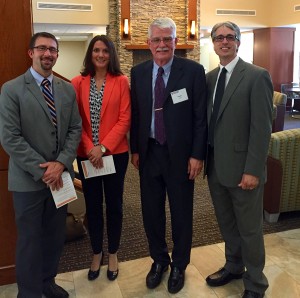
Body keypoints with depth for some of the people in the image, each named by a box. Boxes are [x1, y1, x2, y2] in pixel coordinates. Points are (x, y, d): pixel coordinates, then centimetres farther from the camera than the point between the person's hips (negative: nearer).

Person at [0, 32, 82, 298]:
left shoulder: (68, 89, 8)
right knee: (30, 240, 8)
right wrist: (42, 170, -14)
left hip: (60, 176, 4)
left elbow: (75, 129, 5)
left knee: (56, 236, 15)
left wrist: (61, 163, -10)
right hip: (29, 179, -4)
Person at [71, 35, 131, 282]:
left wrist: (103, 147, -14)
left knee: (114, 204, 9)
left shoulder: (121, 81, -1)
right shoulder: (78, 83, 3)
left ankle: (113, 254, 28)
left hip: (115, 153, -1)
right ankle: (97, 253, 30)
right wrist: (90, 148, -12)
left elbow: (125, 119, -6)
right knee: (92, 205, 11)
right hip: (86, 155, 2)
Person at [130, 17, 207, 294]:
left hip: (180, 154, -3)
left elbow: (201, 117, -7)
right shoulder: (138, 72, 4)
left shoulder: (193, 70, -7)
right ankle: (159, 259, 38)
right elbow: (135, 114, 9)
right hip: (149, 153, 3)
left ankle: (179, 265, 34)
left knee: (181, 213, 12)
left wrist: (197, 155, -10)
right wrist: (135, 149, 6)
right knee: (151, 211, 14)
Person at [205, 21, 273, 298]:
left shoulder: (257, 76, -10)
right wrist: (203, 156, 6)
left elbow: (262, 128, -15)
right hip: (216, 166, 6)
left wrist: (253, 170, -18)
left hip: (241, 168, -6)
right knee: (227, 224, 20)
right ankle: (233, 266, 41)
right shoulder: (210, 77, 10)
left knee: (249, 229, 9)